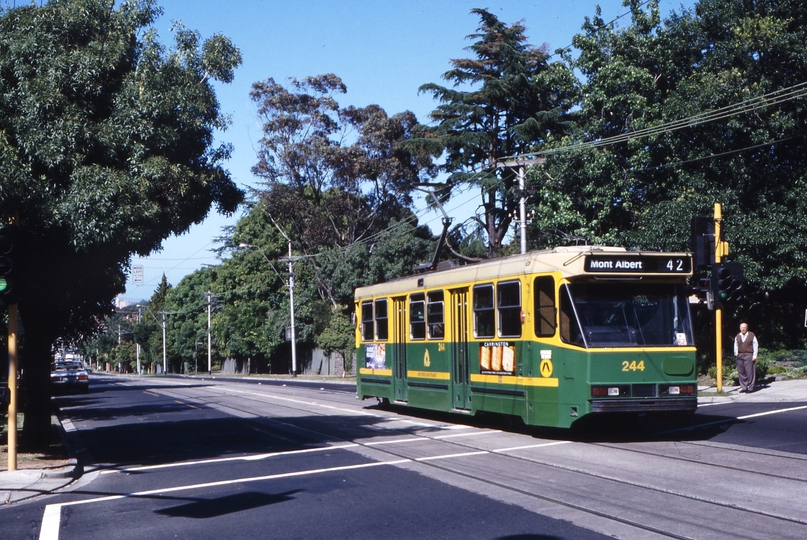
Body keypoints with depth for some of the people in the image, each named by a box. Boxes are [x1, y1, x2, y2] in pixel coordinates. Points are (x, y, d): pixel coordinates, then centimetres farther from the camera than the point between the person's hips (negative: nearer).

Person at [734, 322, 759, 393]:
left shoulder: (751, 335, 2)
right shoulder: (737, 337, 13)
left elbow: (755, 346, 2)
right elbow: (736, 347, 15)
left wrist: (754, 356, -5)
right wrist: (736, 355, 7)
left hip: (749, 356, -4)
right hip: (740, 355, 4)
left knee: (750, 372, -6)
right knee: (741, 372, 3)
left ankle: (750, 388, -1)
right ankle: (743, 387, 10)